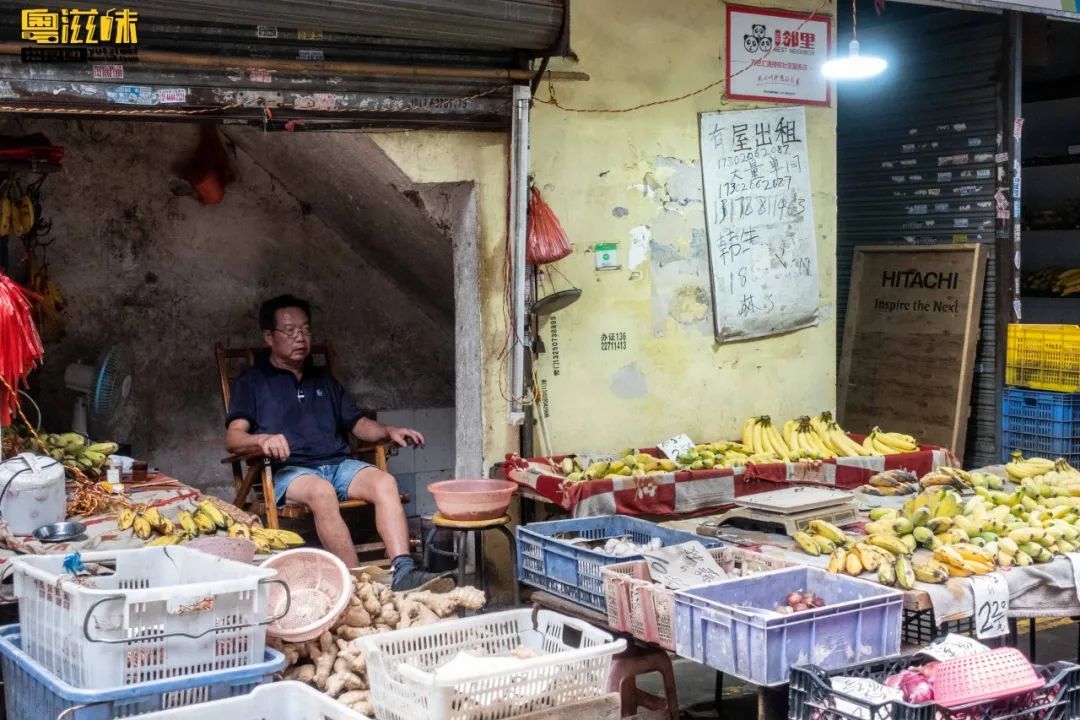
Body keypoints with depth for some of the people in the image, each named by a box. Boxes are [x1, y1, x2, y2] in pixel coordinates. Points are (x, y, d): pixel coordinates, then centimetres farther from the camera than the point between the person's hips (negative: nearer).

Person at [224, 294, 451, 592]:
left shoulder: (324, 380, 29)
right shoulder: (252, 383, 13)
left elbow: (358, 423, 23)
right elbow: (233, 439, -1)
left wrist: (389, 431, 1)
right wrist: (263, 440, -25)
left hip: (339, 464, 5)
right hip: (289, 470, -4)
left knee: (384, 482, -27)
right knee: (321, 491, -39)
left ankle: (403, 571, -40)